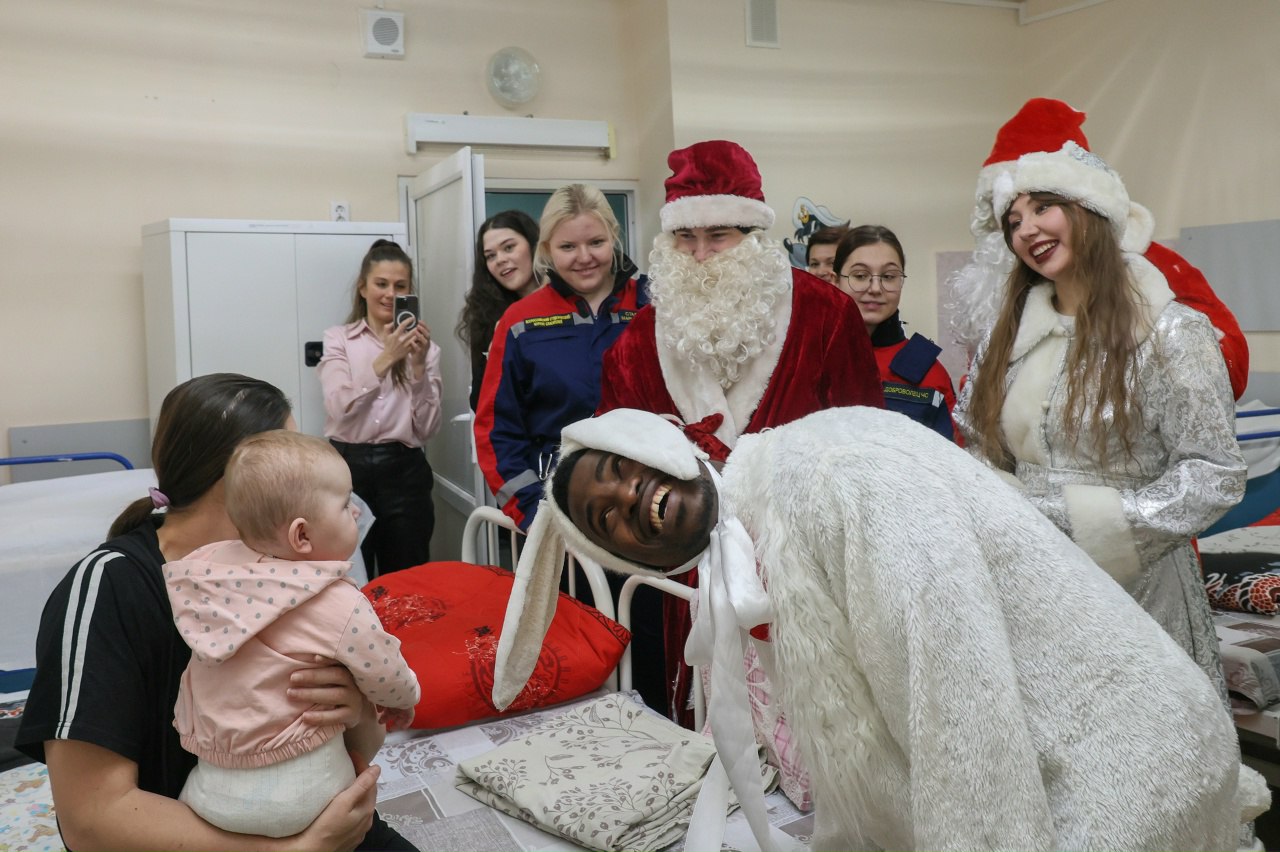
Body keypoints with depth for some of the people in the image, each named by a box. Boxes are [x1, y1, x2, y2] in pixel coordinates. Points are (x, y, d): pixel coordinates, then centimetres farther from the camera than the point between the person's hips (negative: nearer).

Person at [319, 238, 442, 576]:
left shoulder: (424, 346, 9)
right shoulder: (338, 339, 5)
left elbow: (426, 429, 0)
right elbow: (340, 409, -11)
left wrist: (418, 365, -11)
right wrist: (385, 359, -20)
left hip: (403, 473, 1)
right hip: (348, 469, -1)